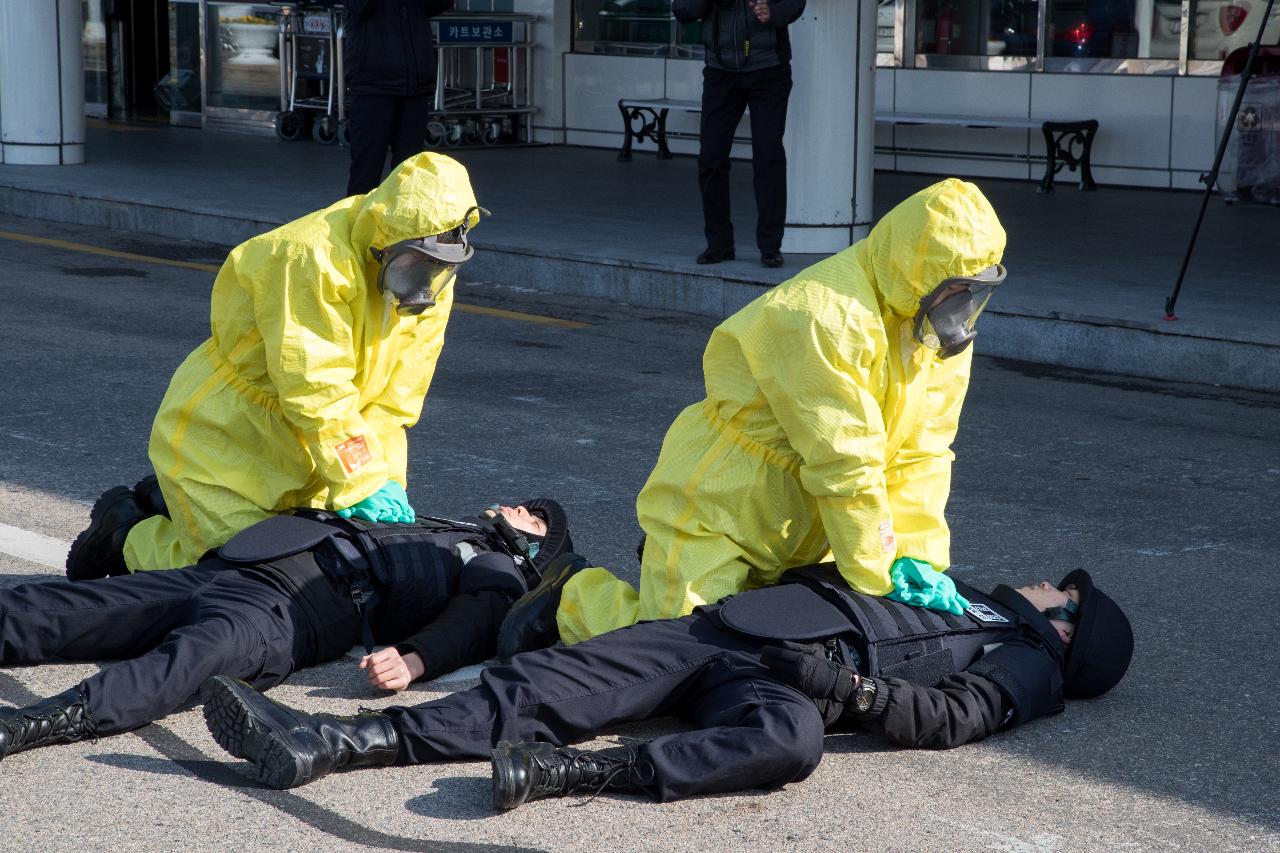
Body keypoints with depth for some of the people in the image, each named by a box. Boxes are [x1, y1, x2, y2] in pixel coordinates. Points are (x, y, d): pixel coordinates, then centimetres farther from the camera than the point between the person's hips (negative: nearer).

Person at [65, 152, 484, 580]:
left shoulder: (432, 288, -5)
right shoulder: (312, 258, -29)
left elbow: (392, 402, -4)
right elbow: (315, 392, -33)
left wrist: (385, 484, -17)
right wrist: (363, 486, -34)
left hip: (293, 455, 8)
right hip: (220, 438, -8)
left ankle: (164, 503, 27)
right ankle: (127, 531, 14)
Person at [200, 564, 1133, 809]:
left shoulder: (1027, 664, 14)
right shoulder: (964, 597, 37)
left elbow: (948, 717, -5)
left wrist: (848, 687, -17)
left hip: (796, 679, -7)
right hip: (724, 626, 7)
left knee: (791, 737, -43)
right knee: (553, 683, -14)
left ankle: (566, 775, -50)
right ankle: (330, 742, -28)